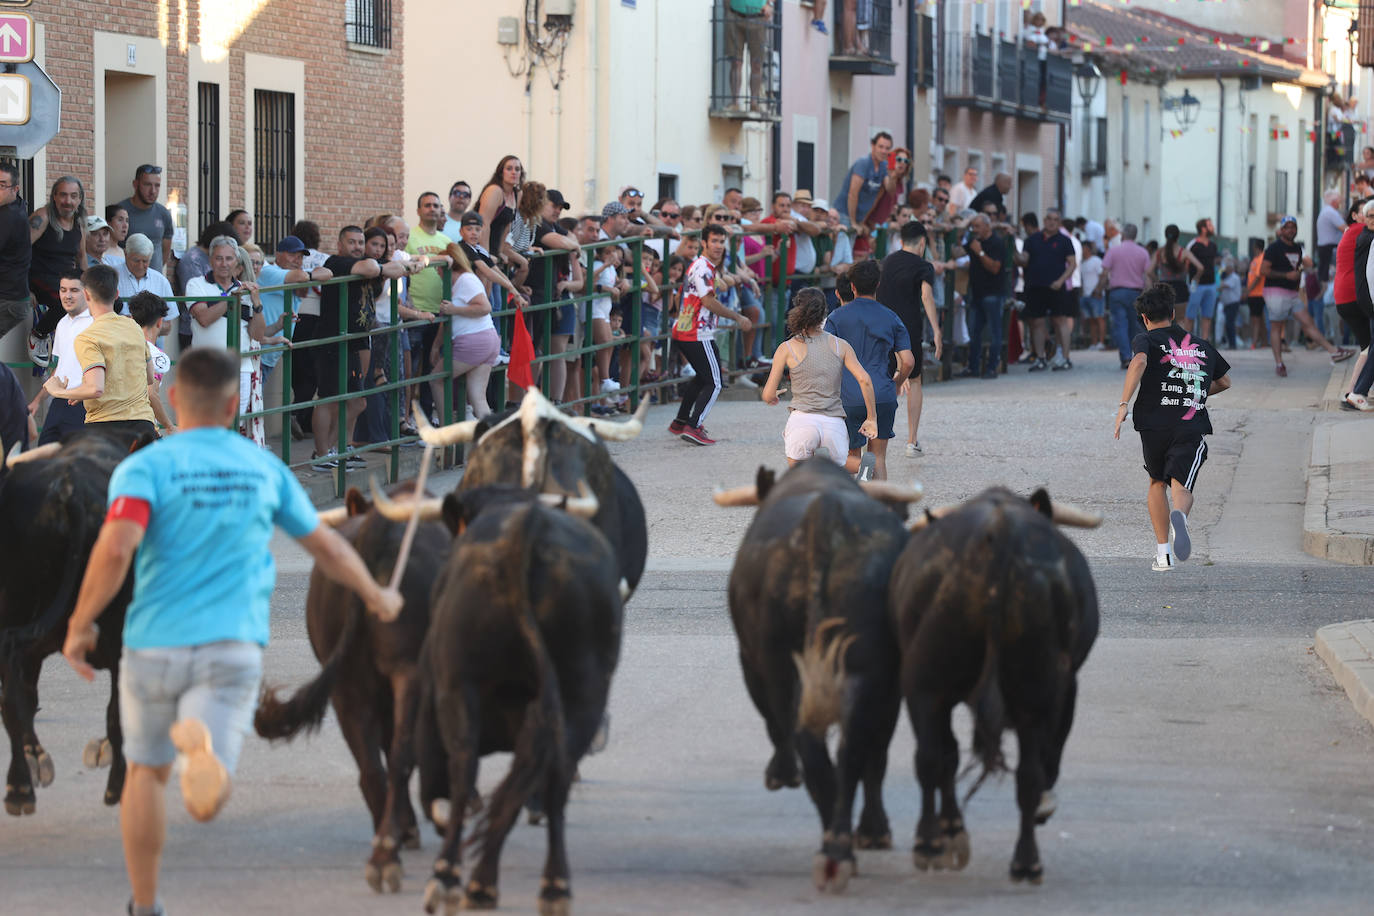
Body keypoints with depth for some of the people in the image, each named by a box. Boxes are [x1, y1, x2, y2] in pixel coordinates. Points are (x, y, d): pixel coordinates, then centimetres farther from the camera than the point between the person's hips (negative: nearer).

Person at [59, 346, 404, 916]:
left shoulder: (145, 467, -2)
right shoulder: (265, 469, 10)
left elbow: (116, 549, -19)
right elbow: (326, 547, 21)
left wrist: (80, 626, -8)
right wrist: (375, 596, 37)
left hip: (155, 645, 0)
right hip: (234, 650, 1)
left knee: (145, 770, 23)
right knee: (206, 804, -9)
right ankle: (202, 746, -45)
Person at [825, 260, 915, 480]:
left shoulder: (836, 317, 2)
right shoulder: (891, 318, 7)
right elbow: (908, 362, 3)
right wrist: (897, 383, 23)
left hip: (849, 398, -1)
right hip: (883, 395, 1)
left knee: (849, 458, 11)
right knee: (879, 457, 11)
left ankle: (862, 466, -23)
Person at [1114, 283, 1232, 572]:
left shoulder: (1147, 340, 7)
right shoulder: (1202, 346, 20)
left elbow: (1139, 362, -17)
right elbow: (1225, 382, 32)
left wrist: (1124, 404, -22)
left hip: (1154, 426, -1)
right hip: (1192, 428, 1)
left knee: (1157, 484, 21)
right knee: (1181, 486, -11)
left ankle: (1163, 554, 18)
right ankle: (1180, 515, -48)